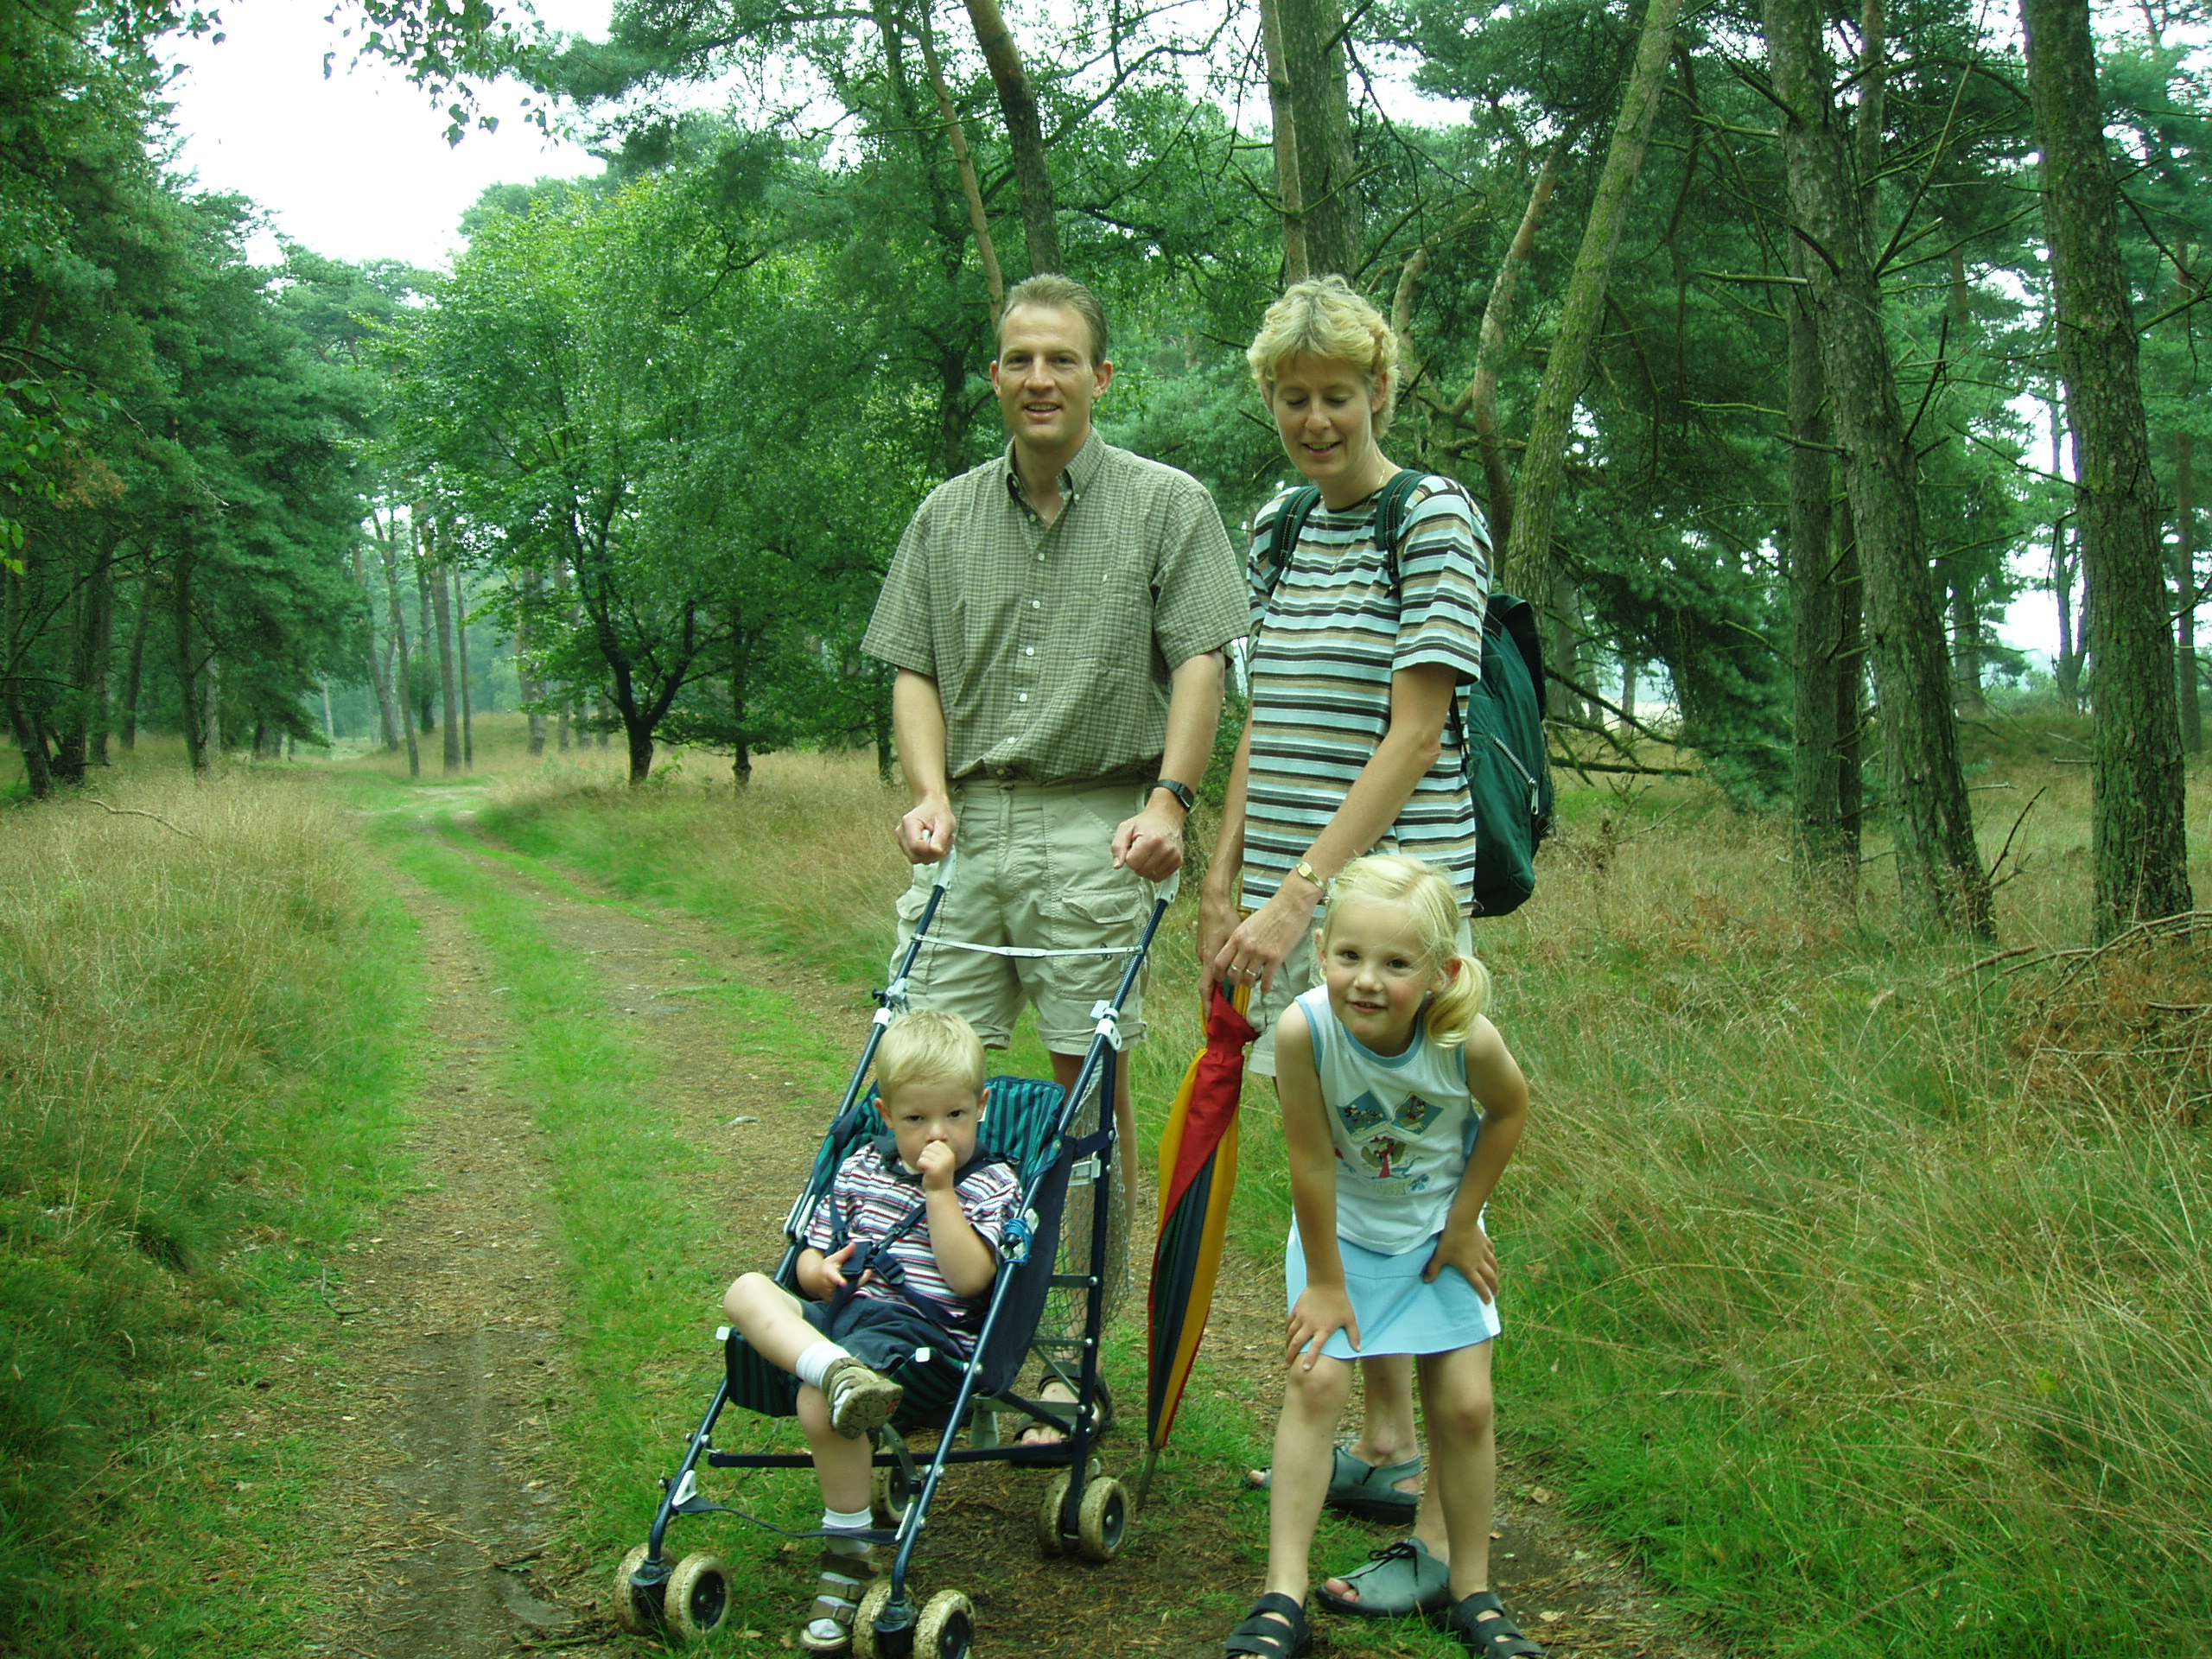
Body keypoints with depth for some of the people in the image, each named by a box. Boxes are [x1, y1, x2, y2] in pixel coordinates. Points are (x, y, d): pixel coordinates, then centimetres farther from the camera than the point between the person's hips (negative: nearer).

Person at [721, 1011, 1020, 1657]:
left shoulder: (992, 1185, 3)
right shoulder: (861, 1167, 20)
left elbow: (968, 1277, -12)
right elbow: (812, 1255, 21)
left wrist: (940, 1191, -13)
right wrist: (822, 1271, -3)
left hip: (919, 1333, -6)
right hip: (837, 1313, 7)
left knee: (818, 1406, -31)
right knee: (747, 1290, -18)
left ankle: (847, 1558, -14)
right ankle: (837, 1372, -44)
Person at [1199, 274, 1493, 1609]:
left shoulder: (1437, 521, -8)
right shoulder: (1277, 527, 14)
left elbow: (1412, 735, -15)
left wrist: (1303, 891, -20)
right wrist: (1223, 878, 13)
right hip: (1286, 897, 7)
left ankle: (1446, 1527, 0)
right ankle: (1382, 1449, 28)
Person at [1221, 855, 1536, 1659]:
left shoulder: (1466, 1040, -32)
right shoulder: (1305, 1029, -34)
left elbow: (1510, 1110, -8)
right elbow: (1311, 1162, -22)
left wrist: (1463, 1223, -3)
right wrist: (1325, 1280, -13)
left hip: (1438, 1229, 1)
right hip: (1341, 1229, -1)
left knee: (1464, 1404, 1)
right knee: (1314, 1382, -11)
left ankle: (1472, 1594, 20)